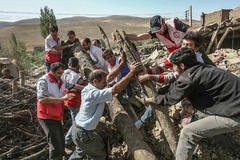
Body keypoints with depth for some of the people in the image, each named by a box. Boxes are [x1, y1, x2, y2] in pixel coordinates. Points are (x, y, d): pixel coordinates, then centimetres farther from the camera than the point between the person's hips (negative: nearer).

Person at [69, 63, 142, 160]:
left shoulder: (90, 88, -3)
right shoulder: (93, 94, -32)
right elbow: (115, 89, -36)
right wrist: (132, 72, -32)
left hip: (80, 129, 10)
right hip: (83, 133, -9)